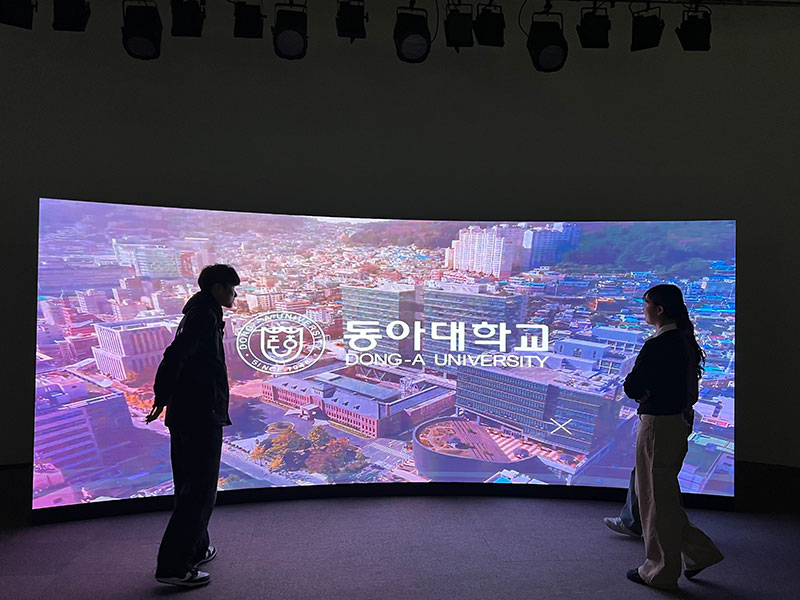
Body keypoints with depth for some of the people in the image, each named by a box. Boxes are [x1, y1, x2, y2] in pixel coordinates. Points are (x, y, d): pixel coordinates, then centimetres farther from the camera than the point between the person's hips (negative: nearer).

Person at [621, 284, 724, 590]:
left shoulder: (657, 345, -21)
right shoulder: (685, 340, 8)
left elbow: (631, 386, -19)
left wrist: (642, 390, 2)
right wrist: (650, 390, 4)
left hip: (658, 424, -9)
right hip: (679, 420, 9)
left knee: (657, 497, 5)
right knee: (664, 494, 23)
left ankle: (660, 572, 20)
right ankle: (699, 551, 29)